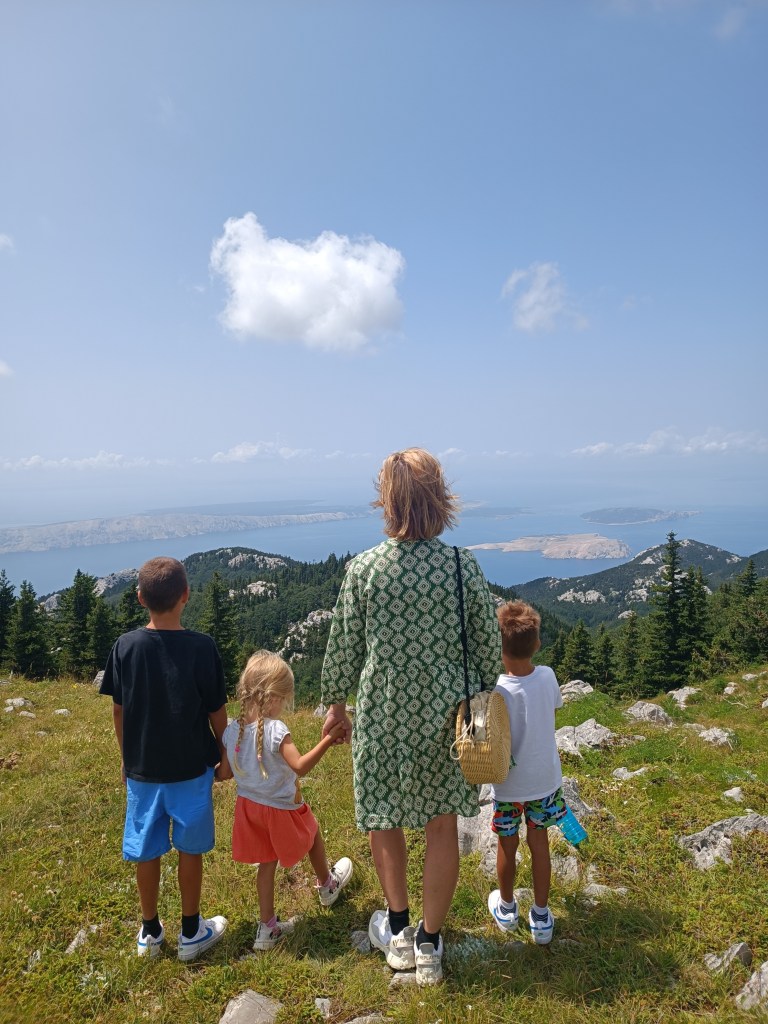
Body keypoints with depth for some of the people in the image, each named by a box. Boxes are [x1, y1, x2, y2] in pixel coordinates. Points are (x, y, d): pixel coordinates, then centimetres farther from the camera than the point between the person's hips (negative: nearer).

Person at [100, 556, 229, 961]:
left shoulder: (125, 646, -10)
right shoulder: (201, 647, -17)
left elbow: (118, 709, 0)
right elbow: (216, 712, -10)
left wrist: (126, 757, 15)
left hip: (141, 768, 3)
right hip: (191, 766, -2)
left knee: (146, 851, 17)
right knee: (190, 849, 14)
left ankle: (149, 933, 33)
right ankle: (191, 933, 28)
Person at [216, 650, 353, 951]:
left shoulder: (232, 731, -11)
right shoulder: (275, 730, -30)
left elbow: (224, 773, -4)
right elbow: (300, 766, -39)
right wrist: (328, 740, -38)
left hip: (250, 807, 5)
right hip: (282, 808, -5)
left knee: (267, 863, 21)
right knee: (314, 837, 25)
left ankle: (267, 927, 29)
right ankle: (327, 886, 50)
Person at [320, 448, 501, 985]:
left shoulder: (364, 568, -14)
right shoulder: (465, 566, -11)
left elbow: (344, 646, -4)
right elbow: (489, 647, -3)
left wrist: (337, 702, 11)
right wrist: (479, 700, 14)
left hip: (383, 711, -1)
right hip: (446, 713, 1)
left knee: (383, 818, 21)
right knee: (443, 825, 17)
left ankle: (399, 929, 39)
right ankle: (430, 942, 32)